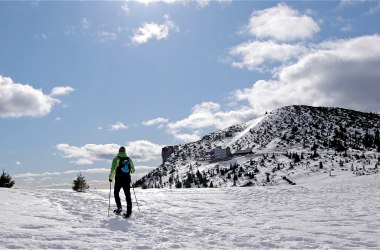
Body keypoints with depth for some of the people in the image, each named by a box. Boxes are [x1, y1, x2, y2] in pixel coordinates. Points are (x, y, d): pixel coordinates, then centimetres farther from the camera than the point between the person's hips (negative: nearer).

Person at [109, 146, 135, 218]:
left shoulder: (116, 159, -4)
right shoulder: (129, 159, 8)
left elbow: (113, 169, -11)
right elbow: (133, 170, 15)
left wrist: (110, 177, 1)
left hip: (119, 179, -3)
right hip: (127, 179, 3)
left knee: (116, 193, 16)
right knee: (128, 195, 5)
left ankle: (119, 207, 4)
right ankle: (129, 211, 1)